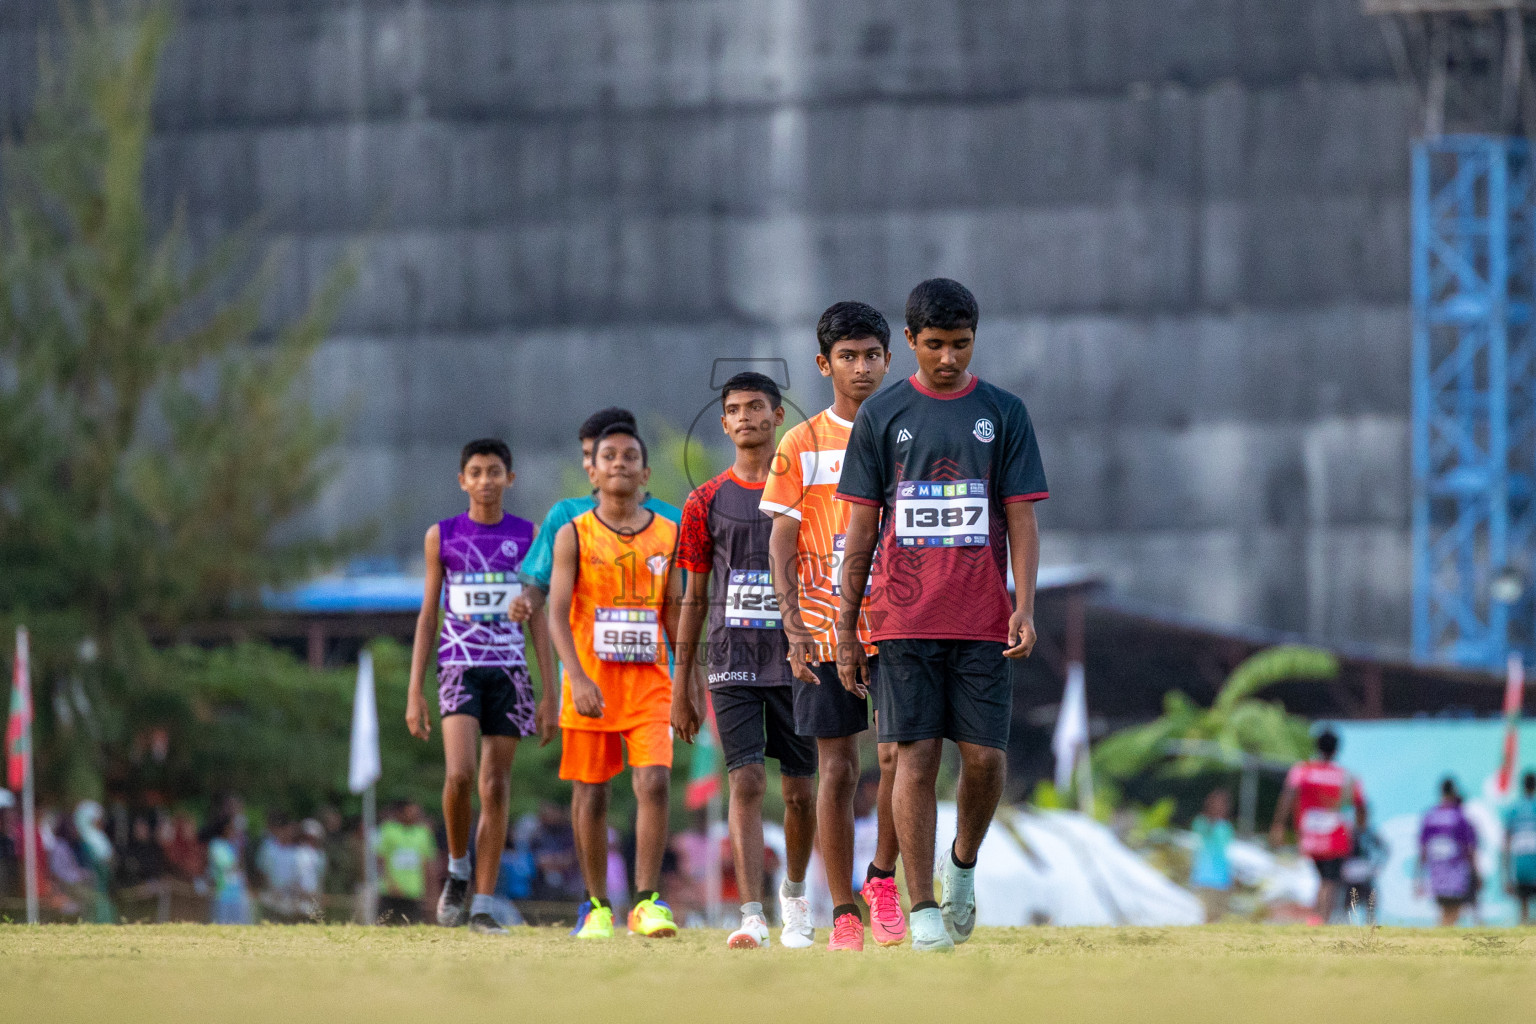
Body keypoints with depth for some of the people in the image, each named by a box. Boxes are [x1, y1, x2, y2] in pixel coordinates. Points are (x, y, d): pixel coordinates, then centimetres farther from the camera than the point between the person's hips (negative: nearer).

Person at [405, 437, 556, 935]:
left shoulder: (527, 536, 7)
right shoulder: (443, 536, 6)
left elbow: (538, 618, 9)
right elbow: (427, 616, 9)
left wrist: (550, 693, 4)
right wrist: (415, 692, 3)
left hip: (509, 670, 1)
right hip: (459, 667, -1)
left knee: (495, 786, -1)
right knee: (459, 773, -20)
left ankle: (484, 905, 3)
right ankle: (457, 868, 4)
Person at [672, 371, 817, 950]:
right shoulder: (708, 502, 7)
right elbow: (694, 599, 11)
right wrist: (682, 685, 8)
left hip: (797, 662, 0)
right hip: (733, 663, 0)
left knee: (799, 791, 6)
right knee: (746, 782, -13)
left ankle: (794, 895, 31)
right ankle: (752, 917, -19)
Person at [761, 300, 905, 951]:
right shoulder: (802, 446, 3)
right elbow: (782, 543, 1)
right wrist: (794, 626, -10)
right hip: (825, 631, -1)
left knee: (899, 753, -14)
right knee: (837, 769, 1)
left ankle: (883, 876, 8)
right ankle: (844, 914, 7)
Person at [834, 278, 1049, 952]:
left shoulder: (1002, 414, 7)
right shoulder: (881, 416, 7)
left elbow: (1022, 521, 5)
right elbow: (861, 529, 8)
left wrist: (1025, 609, -8)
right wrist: (845, 628, 5)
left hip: (982, 620, 0)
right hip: (904, 617, 0)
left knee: (986, 756, -4)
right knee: (915, 756, -5)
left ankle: (963, 864, 24)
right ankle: (922, 911, -2)